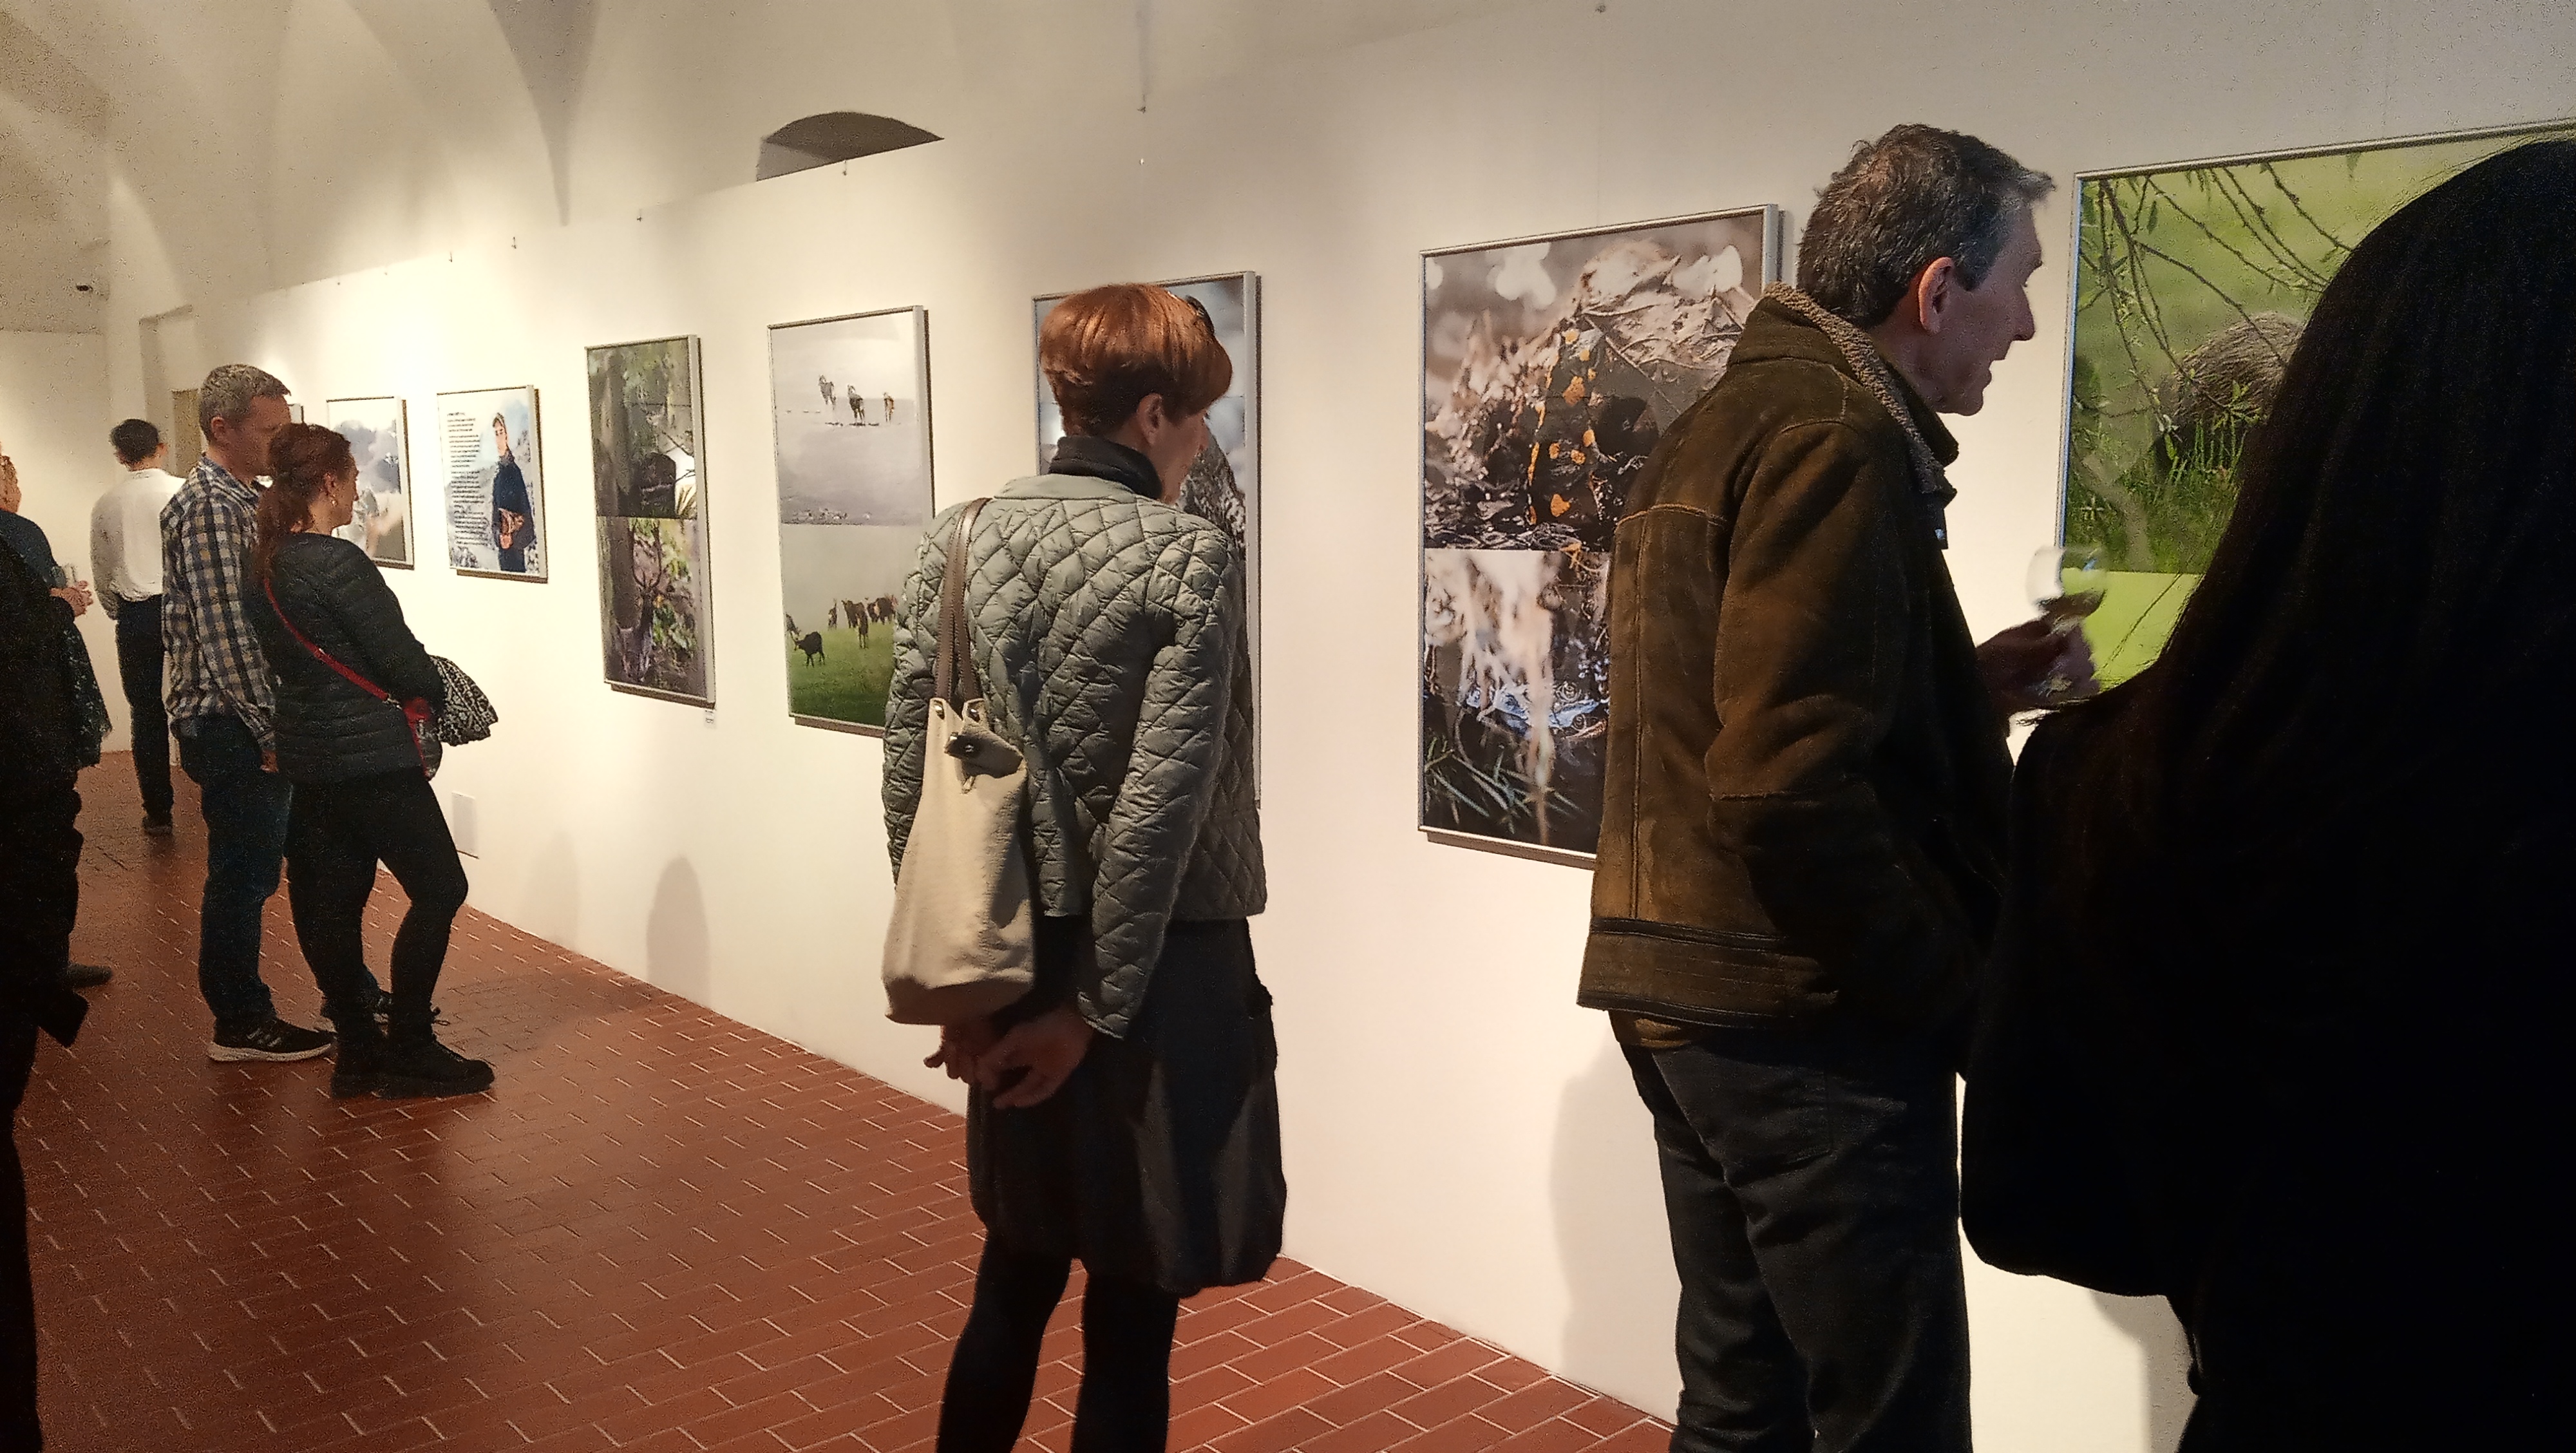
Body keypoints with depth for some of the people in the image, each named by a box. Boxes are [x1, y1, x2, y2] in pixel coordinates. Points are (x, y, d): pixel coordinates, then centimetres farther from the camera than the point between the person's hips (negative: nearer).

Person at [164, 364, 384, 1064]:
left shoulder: (243, 501, 16)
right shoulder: (208, 508, -16)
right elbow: (224, 634, -22)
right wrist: (270, 730, -20)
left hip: (261, 723, 10)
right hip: (231, 726, -10)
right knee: (242, 875, 0)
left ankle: (349, 991, 25)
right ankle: (239, 1025, 10)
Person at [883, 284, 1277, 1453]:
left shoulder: (956, 543, 2)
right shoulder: (1190, 557, -12)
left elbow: (909, 777, 1)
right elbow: (1160, 805, -18)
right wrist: (1097, 1008, -11)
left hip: (1015, 962, 6)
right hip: (1155, 973, -5)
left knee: (1015, 1271, 23)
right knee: (1131, 1309, 8)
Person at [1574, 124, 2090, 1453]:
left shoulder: (1725, 420, 14)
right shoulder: (1840, 438, -16)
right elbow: (1790, 791, -24)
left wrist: (1968, 687, 14)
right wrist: (1959, 989, -13)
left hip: (1691, 990, 10)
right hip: (1804, 1021, -9)